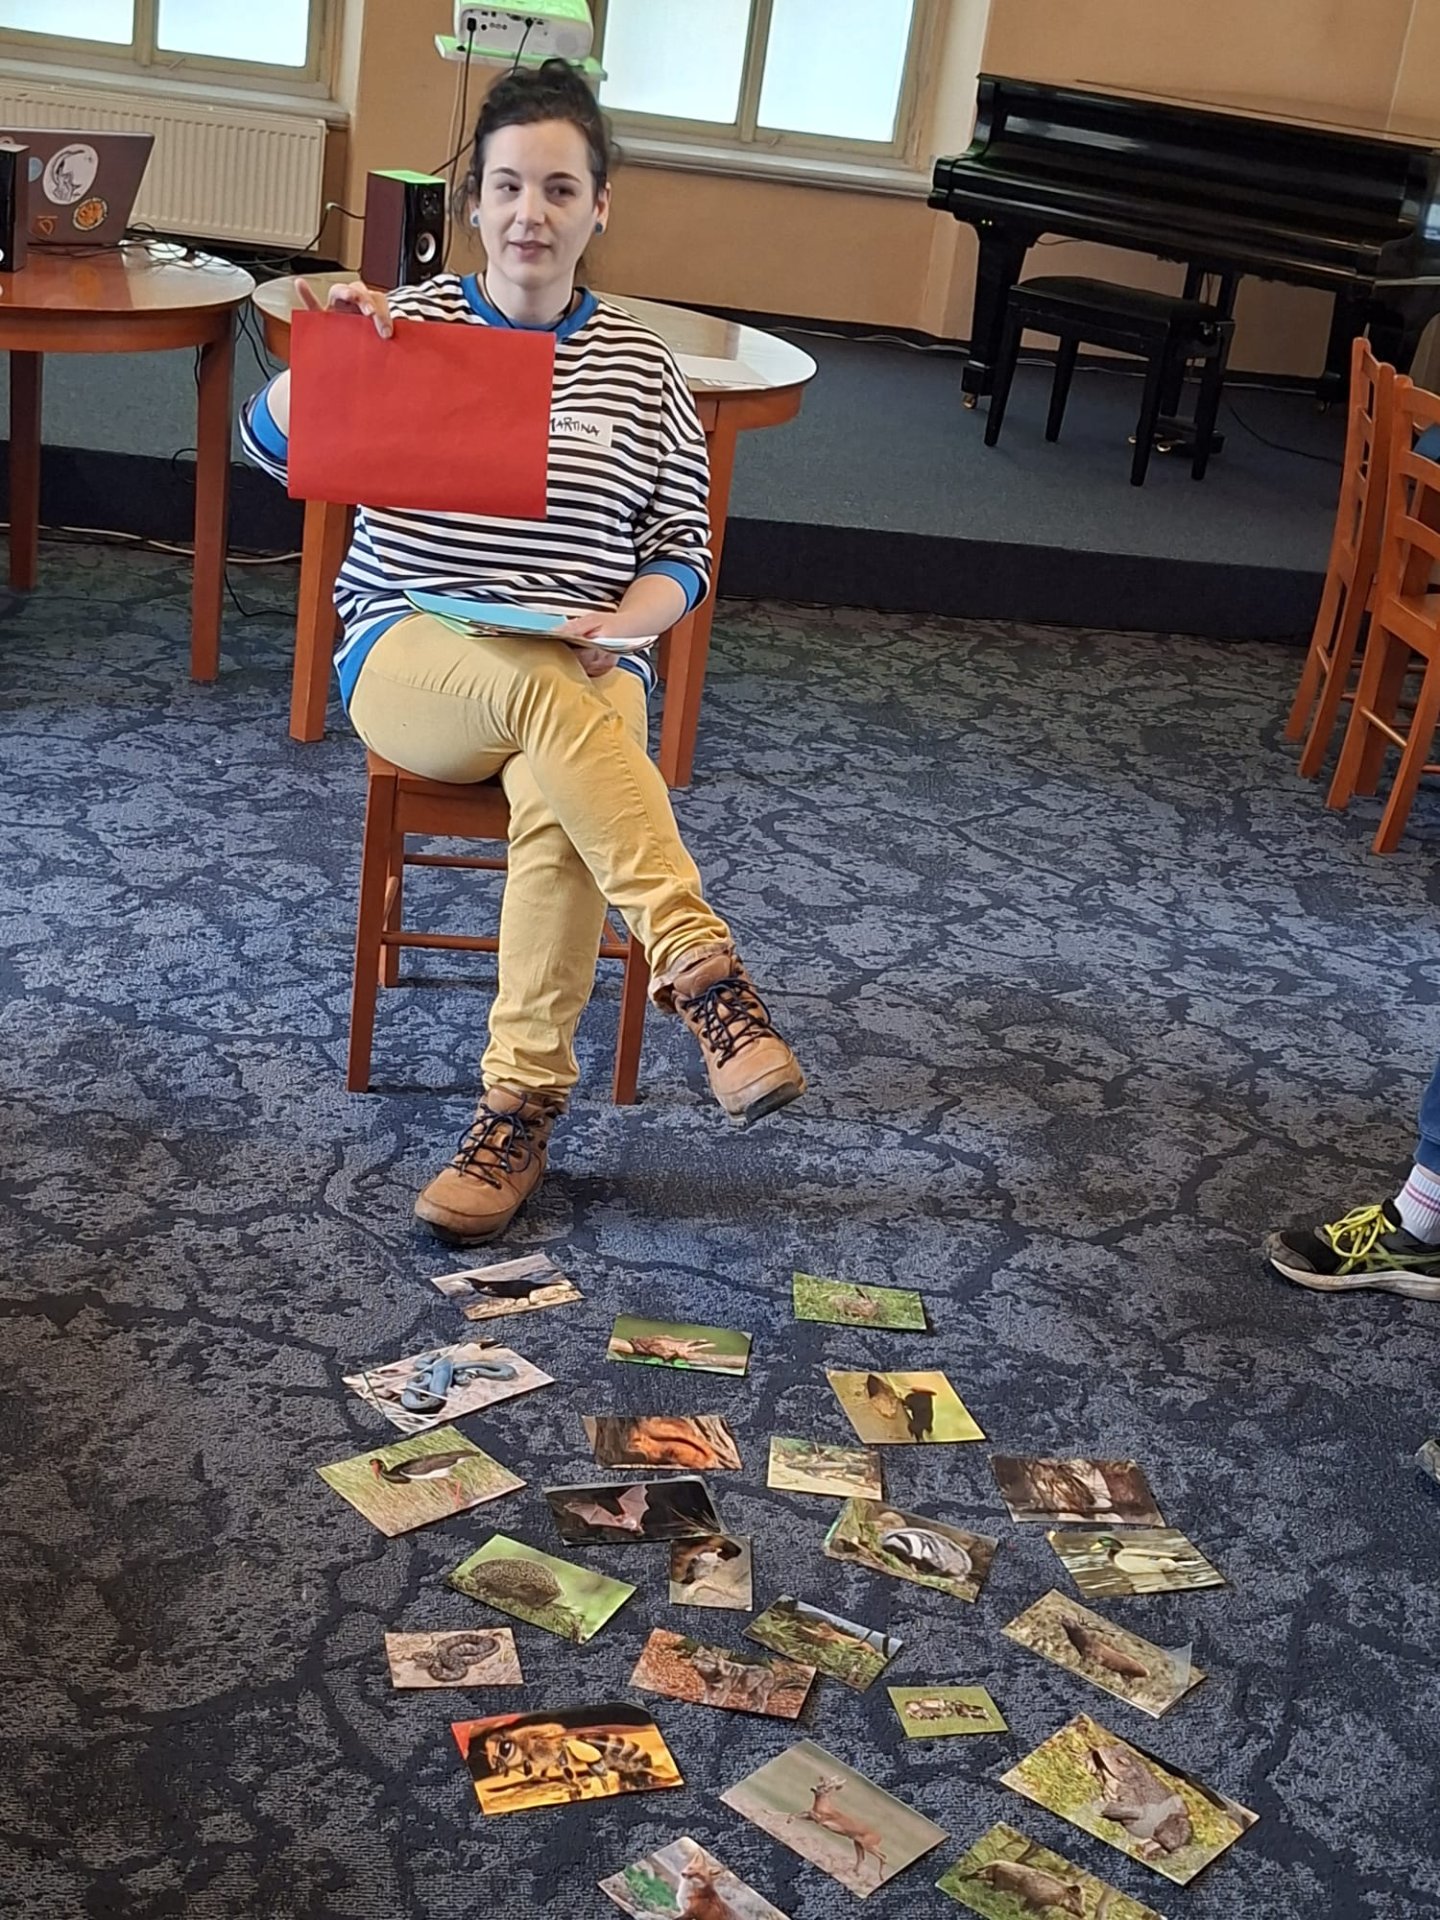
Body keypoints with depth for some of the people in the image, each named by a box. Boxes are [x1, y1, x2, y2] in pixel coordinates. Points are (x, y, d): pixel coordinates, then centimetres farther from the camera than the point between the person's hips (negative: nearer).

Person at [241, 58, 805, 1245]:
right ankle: (703, 971, -37)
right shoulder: (413, 322, 7)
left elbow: (683, 557, 9)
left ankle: (522, 1106, -25)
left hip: (585, 673, 1)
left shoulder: (641, 366, 10)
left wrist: (615, 628, -12)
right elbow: (276, 449, -3)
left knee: (559, 794, -34)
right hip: (411, 658, -1)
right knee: (546, 693, -36)